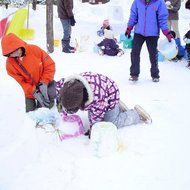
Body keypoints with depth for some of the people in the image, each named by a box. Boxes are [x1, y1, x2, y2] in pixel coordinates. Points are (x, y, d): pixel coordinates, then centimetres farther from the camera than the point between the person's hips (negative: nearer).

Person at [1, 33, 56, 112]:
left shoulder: (34, 49, -18)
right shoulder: (10, 63, -16)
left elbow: (50, 65, -13)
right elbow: (20, 82, -13)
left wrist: (44, 83, -21)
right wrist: (34, 92, -25)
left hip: (44, 83, -1)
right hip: (30, 90, 1)